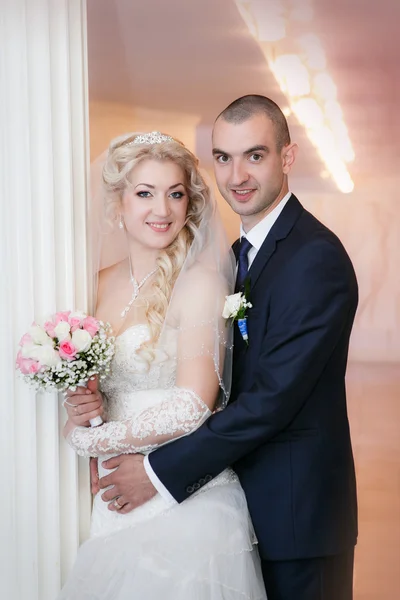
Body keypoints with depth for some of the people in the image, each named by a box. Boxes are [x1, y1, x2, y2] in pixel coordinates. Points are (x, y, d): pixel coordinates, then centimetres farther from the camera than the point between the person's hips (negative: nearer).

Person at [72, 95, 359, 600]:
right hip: (251, 498, 8)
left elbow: (273, 397, -23)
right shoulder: (242, 252, 10)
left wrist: (162, 470, -19)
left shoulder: (316, 257, -19)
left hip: (298, 512, -8)